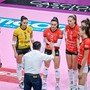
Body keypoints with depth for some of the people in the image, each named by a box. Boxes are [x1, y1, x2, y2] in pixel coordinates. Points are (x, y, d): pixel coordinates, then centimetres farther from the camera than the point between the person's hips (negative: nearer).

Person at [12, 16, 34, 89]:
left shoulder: (30, 29, -8)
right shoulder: (17, 31, -18)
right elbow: (13, 42, -12)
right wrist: (15, 52, -14)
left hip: (28, 48, 3)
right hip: (19, 49, -3)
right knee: (19, 65, 7)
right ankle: (21, 81, 18)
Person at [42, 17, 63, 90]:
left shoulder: (59, 32, -16)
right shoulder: (46, 31, -9)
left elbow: (58, 44, -19)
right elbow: (44, 42, 0)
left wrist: (49, 43, -30)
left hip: (56, 51, -2)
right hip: (47, 50, 2)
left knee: (57, 68, 3)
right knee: (46, 67, 15)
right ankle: (44, 82, 31)